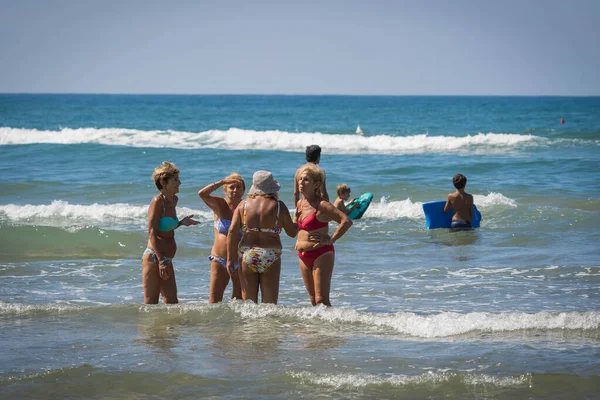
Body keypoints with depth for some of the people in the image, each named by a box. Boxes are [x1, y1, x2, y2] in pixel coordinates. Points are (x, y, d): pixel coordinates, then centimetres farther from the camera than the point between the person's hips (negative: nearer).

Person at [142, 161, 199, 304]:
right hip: (154, 257, -9)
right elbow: (152, 234, -17)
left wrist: (181, 223, 8)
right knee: (151, 303, -5)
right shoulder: (157, 202, -12)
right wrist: (161, 261, -22)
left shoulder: (173, 200, 13)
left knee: (172, 301, 7)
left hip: (166, 259, 9)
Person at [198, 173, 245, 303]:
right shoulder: (219, 205, 0)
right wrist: (222, 182, -20)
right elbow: (202, 194, -19)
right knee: (214, 301, -3)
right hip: (219, 260, -1)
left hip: (240, 261, 1)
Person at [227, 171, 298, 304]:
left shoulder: (243, 205, 4)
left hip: (247, 256, 2)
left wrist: (230, 259, 1)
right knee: (270, 303, 4)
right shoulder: (279, 206, 0)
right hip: (270, 257, -2)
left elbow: (232, 232, -3)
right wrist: (297, 225, 28)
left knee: (248, 303, 7)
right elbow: (292, 232, 6)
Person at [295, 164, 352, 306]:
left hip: (321, 254, -8)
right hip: (304, 257, 8)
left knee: (321, 300, -13)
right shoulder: (300, 204, 9)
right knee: (313, 299, 11)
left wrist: (331, 240, -16)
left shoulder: (321, 205, -14)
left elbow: (346, 221, -21)